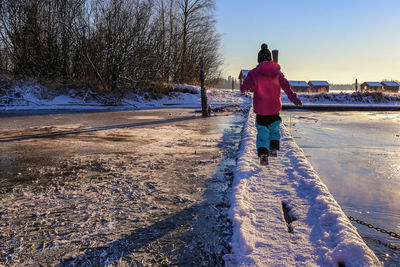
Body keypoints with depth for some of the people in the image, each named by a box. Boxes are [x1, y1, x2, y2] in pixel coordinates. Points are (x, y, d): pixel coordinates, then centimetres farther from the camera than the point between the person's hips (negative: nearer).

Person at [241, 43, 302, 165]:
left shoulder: (254, 73, -8)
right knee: (274, 128, 23)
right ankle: (274, 148, 13)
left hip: (260, 109, -3)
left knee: (262, 130, 5)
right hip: (275, 107, 3)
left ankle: (263, 153, -9)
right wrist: (293, 97, -19)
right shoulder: (277, 72, 2)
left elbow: (243, 88, -2)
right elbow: (286, 85, -11)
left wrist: (244, 90, 20)